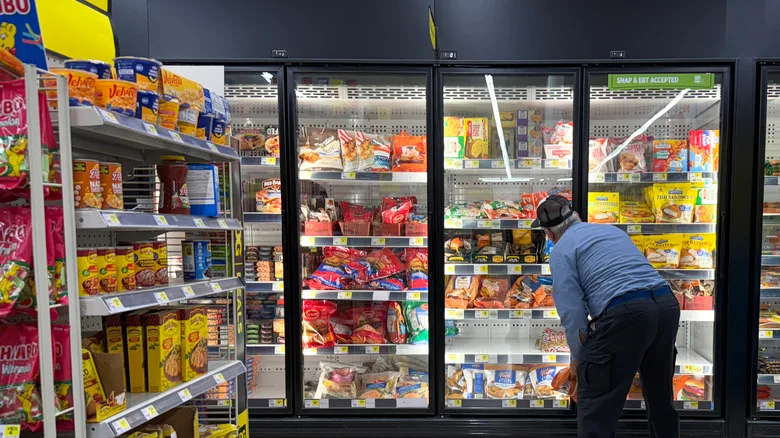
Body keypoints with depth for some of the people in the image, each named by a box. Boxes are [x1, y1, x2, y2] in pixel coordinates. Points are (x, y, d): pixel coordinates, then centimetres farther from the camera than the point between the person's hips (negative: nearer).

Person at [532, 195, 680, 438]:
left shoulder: (561, 250, 2)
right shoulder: (613, 229, 24)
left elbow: (571, 311, -5)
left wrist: (578, 357, 9)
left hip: (625, 314, -8)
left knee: (596, 406, 5)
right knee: (660, 394, 27)